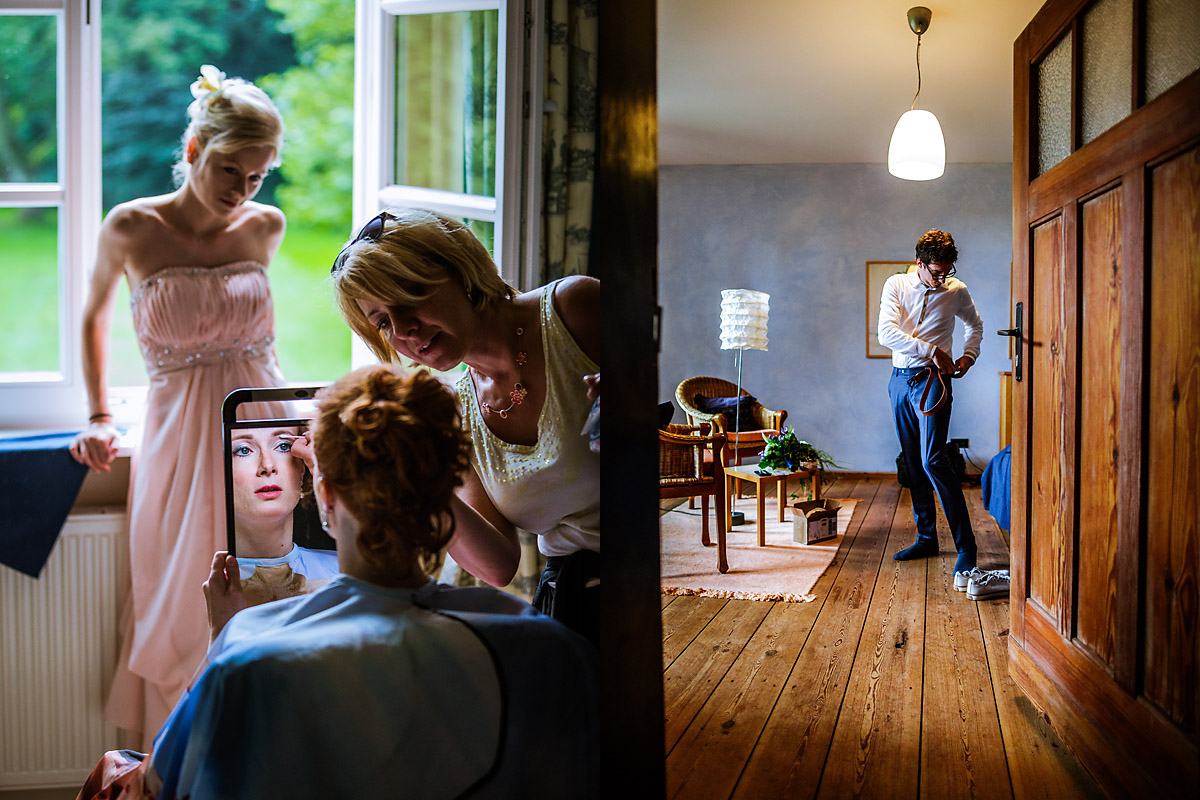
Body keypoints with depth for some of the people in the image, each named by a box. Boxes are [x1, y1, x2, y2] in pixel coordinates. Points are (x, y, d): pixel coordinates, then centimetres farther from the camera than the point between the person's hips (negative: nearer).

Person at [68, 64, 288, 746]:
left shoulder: (266, 228, 5)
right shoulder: (131, 228, -1)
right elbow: (95, 315, 16)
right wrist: (99, 417, 11)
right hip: (180, 441, -1)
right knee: (185, 614, 1)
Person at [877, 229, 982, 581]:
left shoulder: (957, 291, 1)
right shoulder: (897, 285, 0)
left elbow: (975, 325, 21)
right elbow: (886, 333, -14)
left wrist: (968, 356, 3)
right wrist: (931, 350, -20)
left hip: (932, 380, -3)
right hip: (900, 380, 3)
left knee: (933, 460, -17)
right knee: (913, 463, 8)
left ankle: (966, 546, -15)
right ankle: (926, 538, 20)